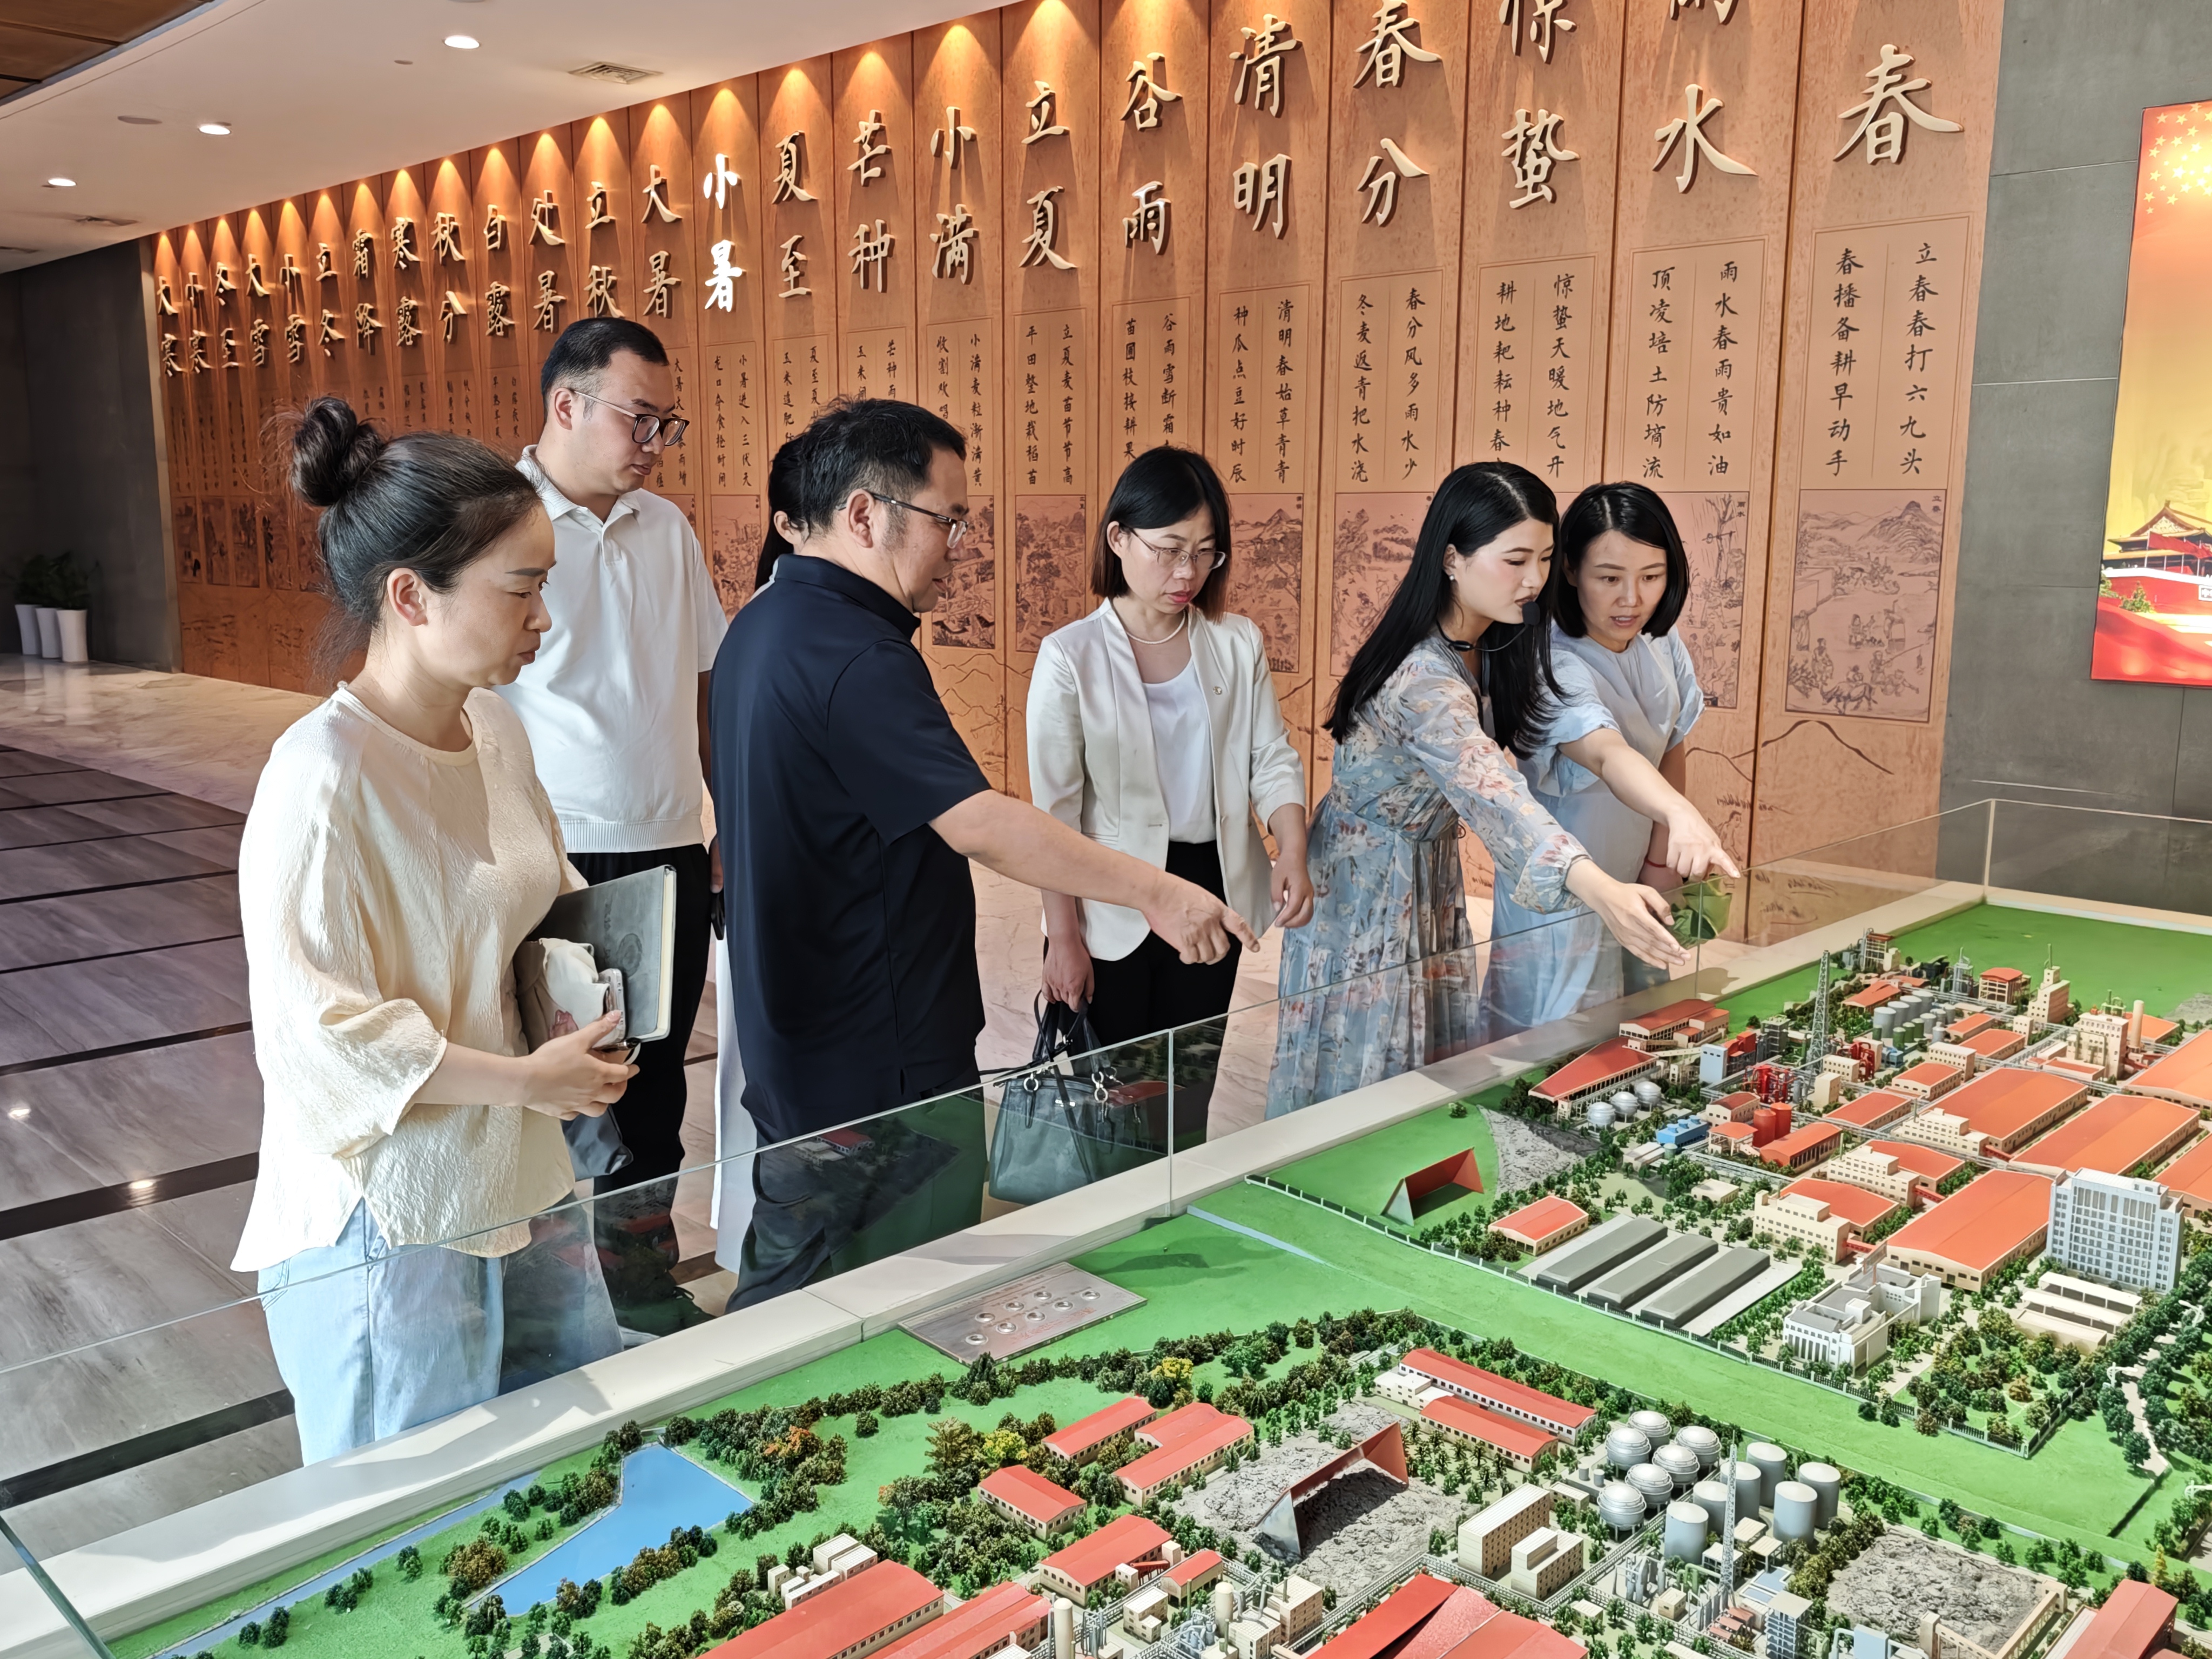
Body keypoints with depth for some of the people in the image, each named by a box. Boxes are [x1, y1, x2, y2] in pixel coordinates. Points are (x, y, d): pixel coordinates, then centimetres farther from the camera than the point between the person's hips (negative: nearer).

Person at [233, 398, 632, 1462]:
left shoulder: (495, 730, 2)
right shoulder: (325, 775, -22)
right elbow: (316, 1031, -21)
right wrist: (526, 1079, -19)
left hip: (522, 1182, 8)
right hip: (387, 1228, -8)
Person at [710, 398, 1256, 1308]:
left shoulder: (767, 622, 11)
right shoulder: (853, 654, -23)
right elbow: (981, 824, -30)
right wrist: (1157, 892, -24)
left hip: (793, 1041, 10)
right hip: (879, 1064, -10)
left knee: (784, 1288, 21)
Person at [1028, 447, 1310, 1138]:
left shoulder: (1238, 645, -2)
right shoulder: (1071, 656, -11)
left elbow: (1272, 760, 1)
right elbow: (1055, 808, -9)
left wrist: (1292, 855, -18)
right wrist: (1064, 936, -9)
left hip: (1213, 895, 3)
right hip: (1111, 914, -3)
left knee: (1192, 1084, 17)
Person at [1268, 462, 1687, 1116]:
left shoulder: (1486, 643, -5)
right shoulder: (1425, 680, -34)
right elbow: (1488, 793, -50)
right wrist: (1599, 889, -65)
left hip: (1429, 878, 8)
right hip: (1366, 885, -8)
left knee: (1437, 1066, 15)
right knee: (1363, 1080, 4)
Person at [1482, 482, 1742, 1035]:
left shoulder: (1663, 647, -4)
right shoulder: (1553, 667, -29)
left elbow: (1671, 750, 7)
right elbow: (1607, 754, -46)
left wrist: (1663, 854, 1)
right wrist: (1682, 814, -64)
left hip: (1634, 884, 8)